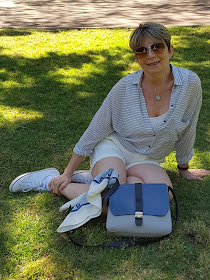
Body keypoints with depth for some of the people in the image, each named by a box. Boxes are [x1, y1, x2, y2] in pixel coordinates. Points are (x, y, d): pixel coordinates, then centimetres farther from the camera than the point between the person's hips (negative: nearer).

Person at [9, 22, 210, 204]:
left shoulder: (190, 83, -13)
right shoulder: (125, 87, -16)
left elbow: (187, 130, 2)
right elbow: (95, 131, -8)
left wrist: (184, 169, 16)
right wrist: (68, 173, -5)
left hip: (145, 161, 3)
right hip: (113, 147, -3)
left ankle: (96, 177, -6)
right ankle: (50, 181, -5)